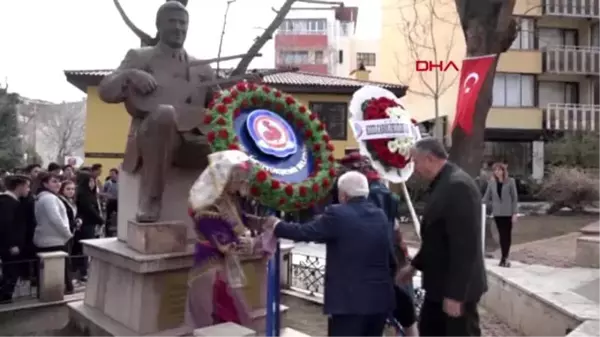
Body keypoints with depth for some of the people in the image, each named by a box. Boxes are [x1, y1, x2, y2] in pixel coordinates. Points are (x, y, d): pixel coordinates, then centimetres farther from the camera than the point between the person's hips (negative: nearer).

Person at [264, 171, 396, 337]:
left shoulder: (337, 214, -12)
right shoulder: (381, 216, 8)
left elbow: (304, 232, -9)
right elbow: (390, 257, 13)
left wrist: (276, 225, 7)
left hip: (351, 299, -7)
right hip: (381, 298, 7)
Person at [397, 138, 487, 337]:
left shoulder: (458, 186, -22)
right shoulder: (443, 184, 9)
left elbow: (464, 245, -26)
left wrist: (455, 294, -24)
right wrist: (414, 265, 20)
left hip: (457, 288, -10)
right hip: (440, 283, 10)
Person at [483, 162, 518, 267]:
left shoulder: (510, 181, -5)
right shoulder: (491, 182, 1)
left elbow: (515, 198, -5)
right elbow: (486, 197, 7)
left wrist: (515, 213, -9)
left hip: (508, 213, -2)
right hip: (497, 213, 2)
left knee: (507, 235, 3)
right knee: (501, 235, 5)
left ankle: (504, 257, 9)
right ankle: (504, 258, 13)